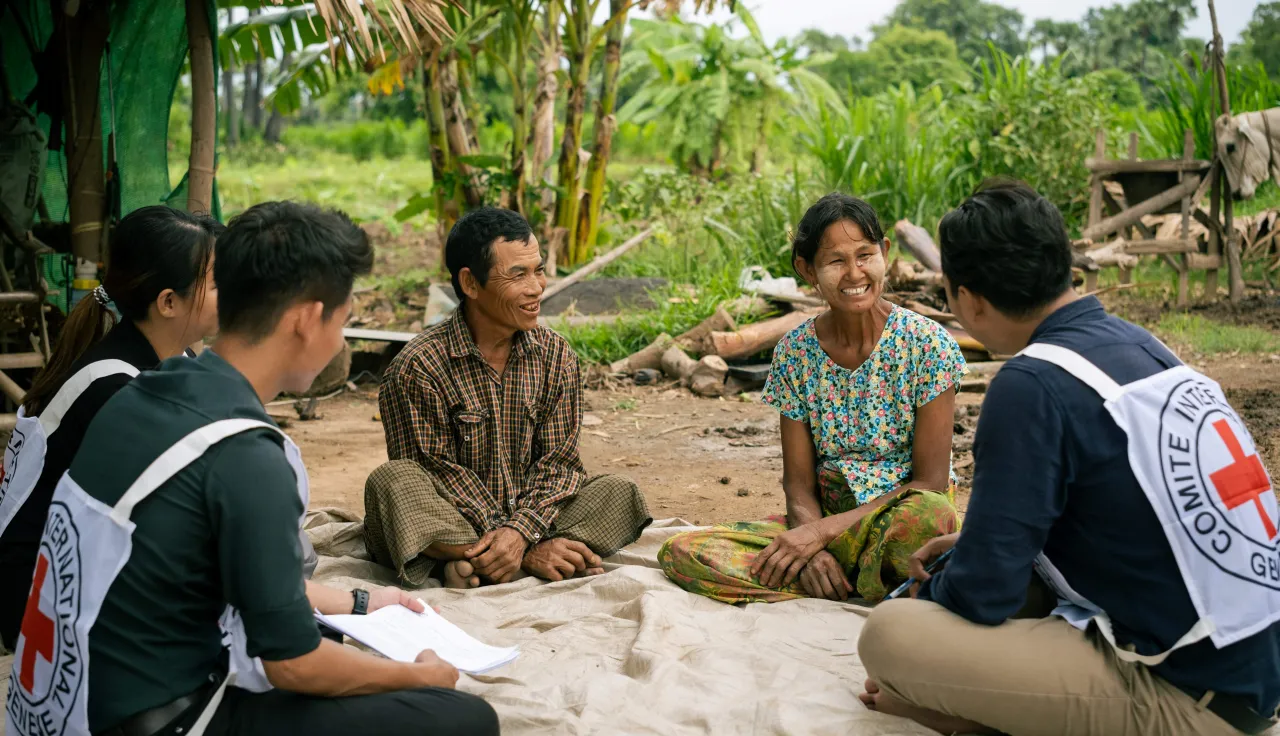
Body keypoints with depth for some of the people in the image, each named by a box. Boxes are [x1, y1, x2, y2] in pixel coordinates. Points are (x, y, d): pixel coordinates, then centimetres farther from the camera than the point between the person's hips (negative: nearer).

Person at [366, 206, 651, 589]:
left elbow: (558, 460, -3)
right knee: (391, 482, -31)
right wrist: (528, 550, -22)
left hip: (529, 516, 4)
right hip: (449, 526, -4)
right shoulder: (419, 366, -14)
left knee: (619, 493, -16)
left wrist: (521, 530, -24)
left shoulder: (556, 356, 1)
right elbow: (439, 473, -15)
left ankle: (474, 565, -28)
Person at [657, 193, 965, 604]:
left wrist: (823, 530, -18)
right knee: (680, 554, -18)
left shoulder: (927, 344, -8)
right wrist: (812, 549, -21)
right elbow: (799, 485, 2)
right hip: (824, 520, 4)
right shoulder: (794, 352, 2)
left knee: (928, 515, -42)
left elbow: (931, 483, -11)